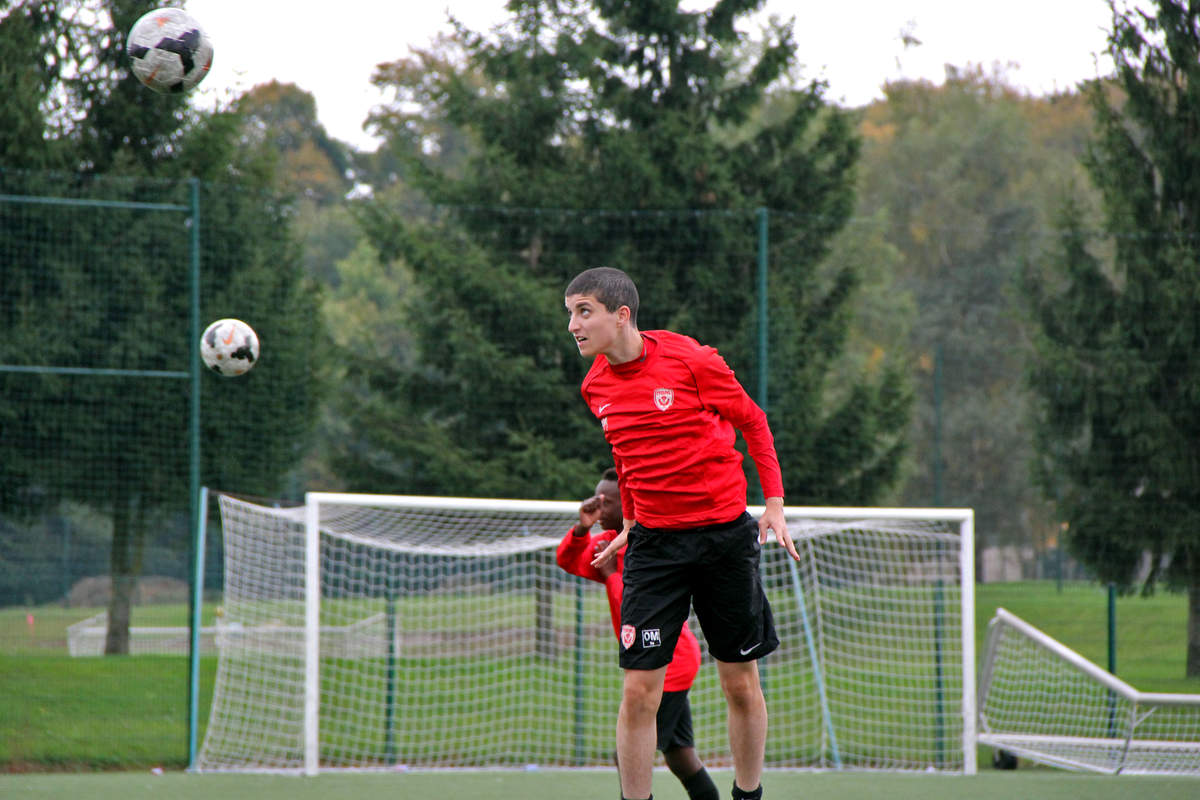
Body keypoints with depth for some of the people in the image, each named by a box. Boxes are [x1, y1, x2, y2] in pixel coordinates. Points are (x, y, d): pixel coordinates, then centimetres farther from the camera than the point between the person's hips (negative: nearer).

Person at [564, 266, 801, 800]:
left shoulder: (690, 360, -11)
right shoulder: (597, 386, 3)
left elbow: (753, 422, 1)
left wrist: (774, 504, -2)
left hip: (725, 531, -3)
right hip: (654, 544, 3)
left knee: (741, 686, 5)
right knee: (638, 692, -8)